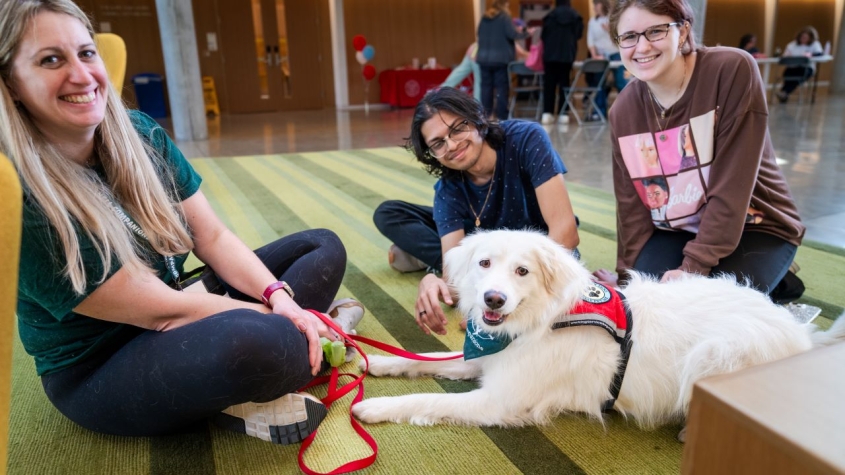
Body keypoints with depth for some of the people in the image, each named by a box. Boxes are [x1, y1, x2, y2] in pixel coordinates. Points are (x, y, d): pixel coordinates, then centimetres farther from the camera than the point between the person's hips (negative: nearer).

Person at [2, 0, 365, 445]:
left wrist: (279, 297, -19)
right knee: (248, 340, -41)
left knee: (323, 247, 3)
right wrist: (275, 318, -18)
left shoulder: (141, 134, -5)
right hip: (98, 369, -8)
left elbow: (213, 237, -4)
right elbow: (163, 309, -22)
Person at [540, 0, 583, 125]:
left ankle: (547, 113, -1)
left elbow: (543, 35, 0)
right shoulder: (576, 16, 2)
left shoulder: (550, 16, -3)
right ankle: (563, 114, 1)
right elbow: (579, 34, 7)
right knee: (564, 83, 5)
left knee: (549, 83, 4)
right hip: (568, 54, 1)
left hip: (551, 54, -1)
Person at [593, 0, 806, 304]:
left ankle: (773, 290, 7)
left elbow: (732, 183, -22)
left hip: (754, 228, -4)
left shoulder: (733, 70, -20)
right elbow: (631, 206, -2)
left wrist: (694, 266, -24)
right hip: (676, 231, 4)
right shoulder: (623, 111, -6)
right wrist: (629, 276, -2)